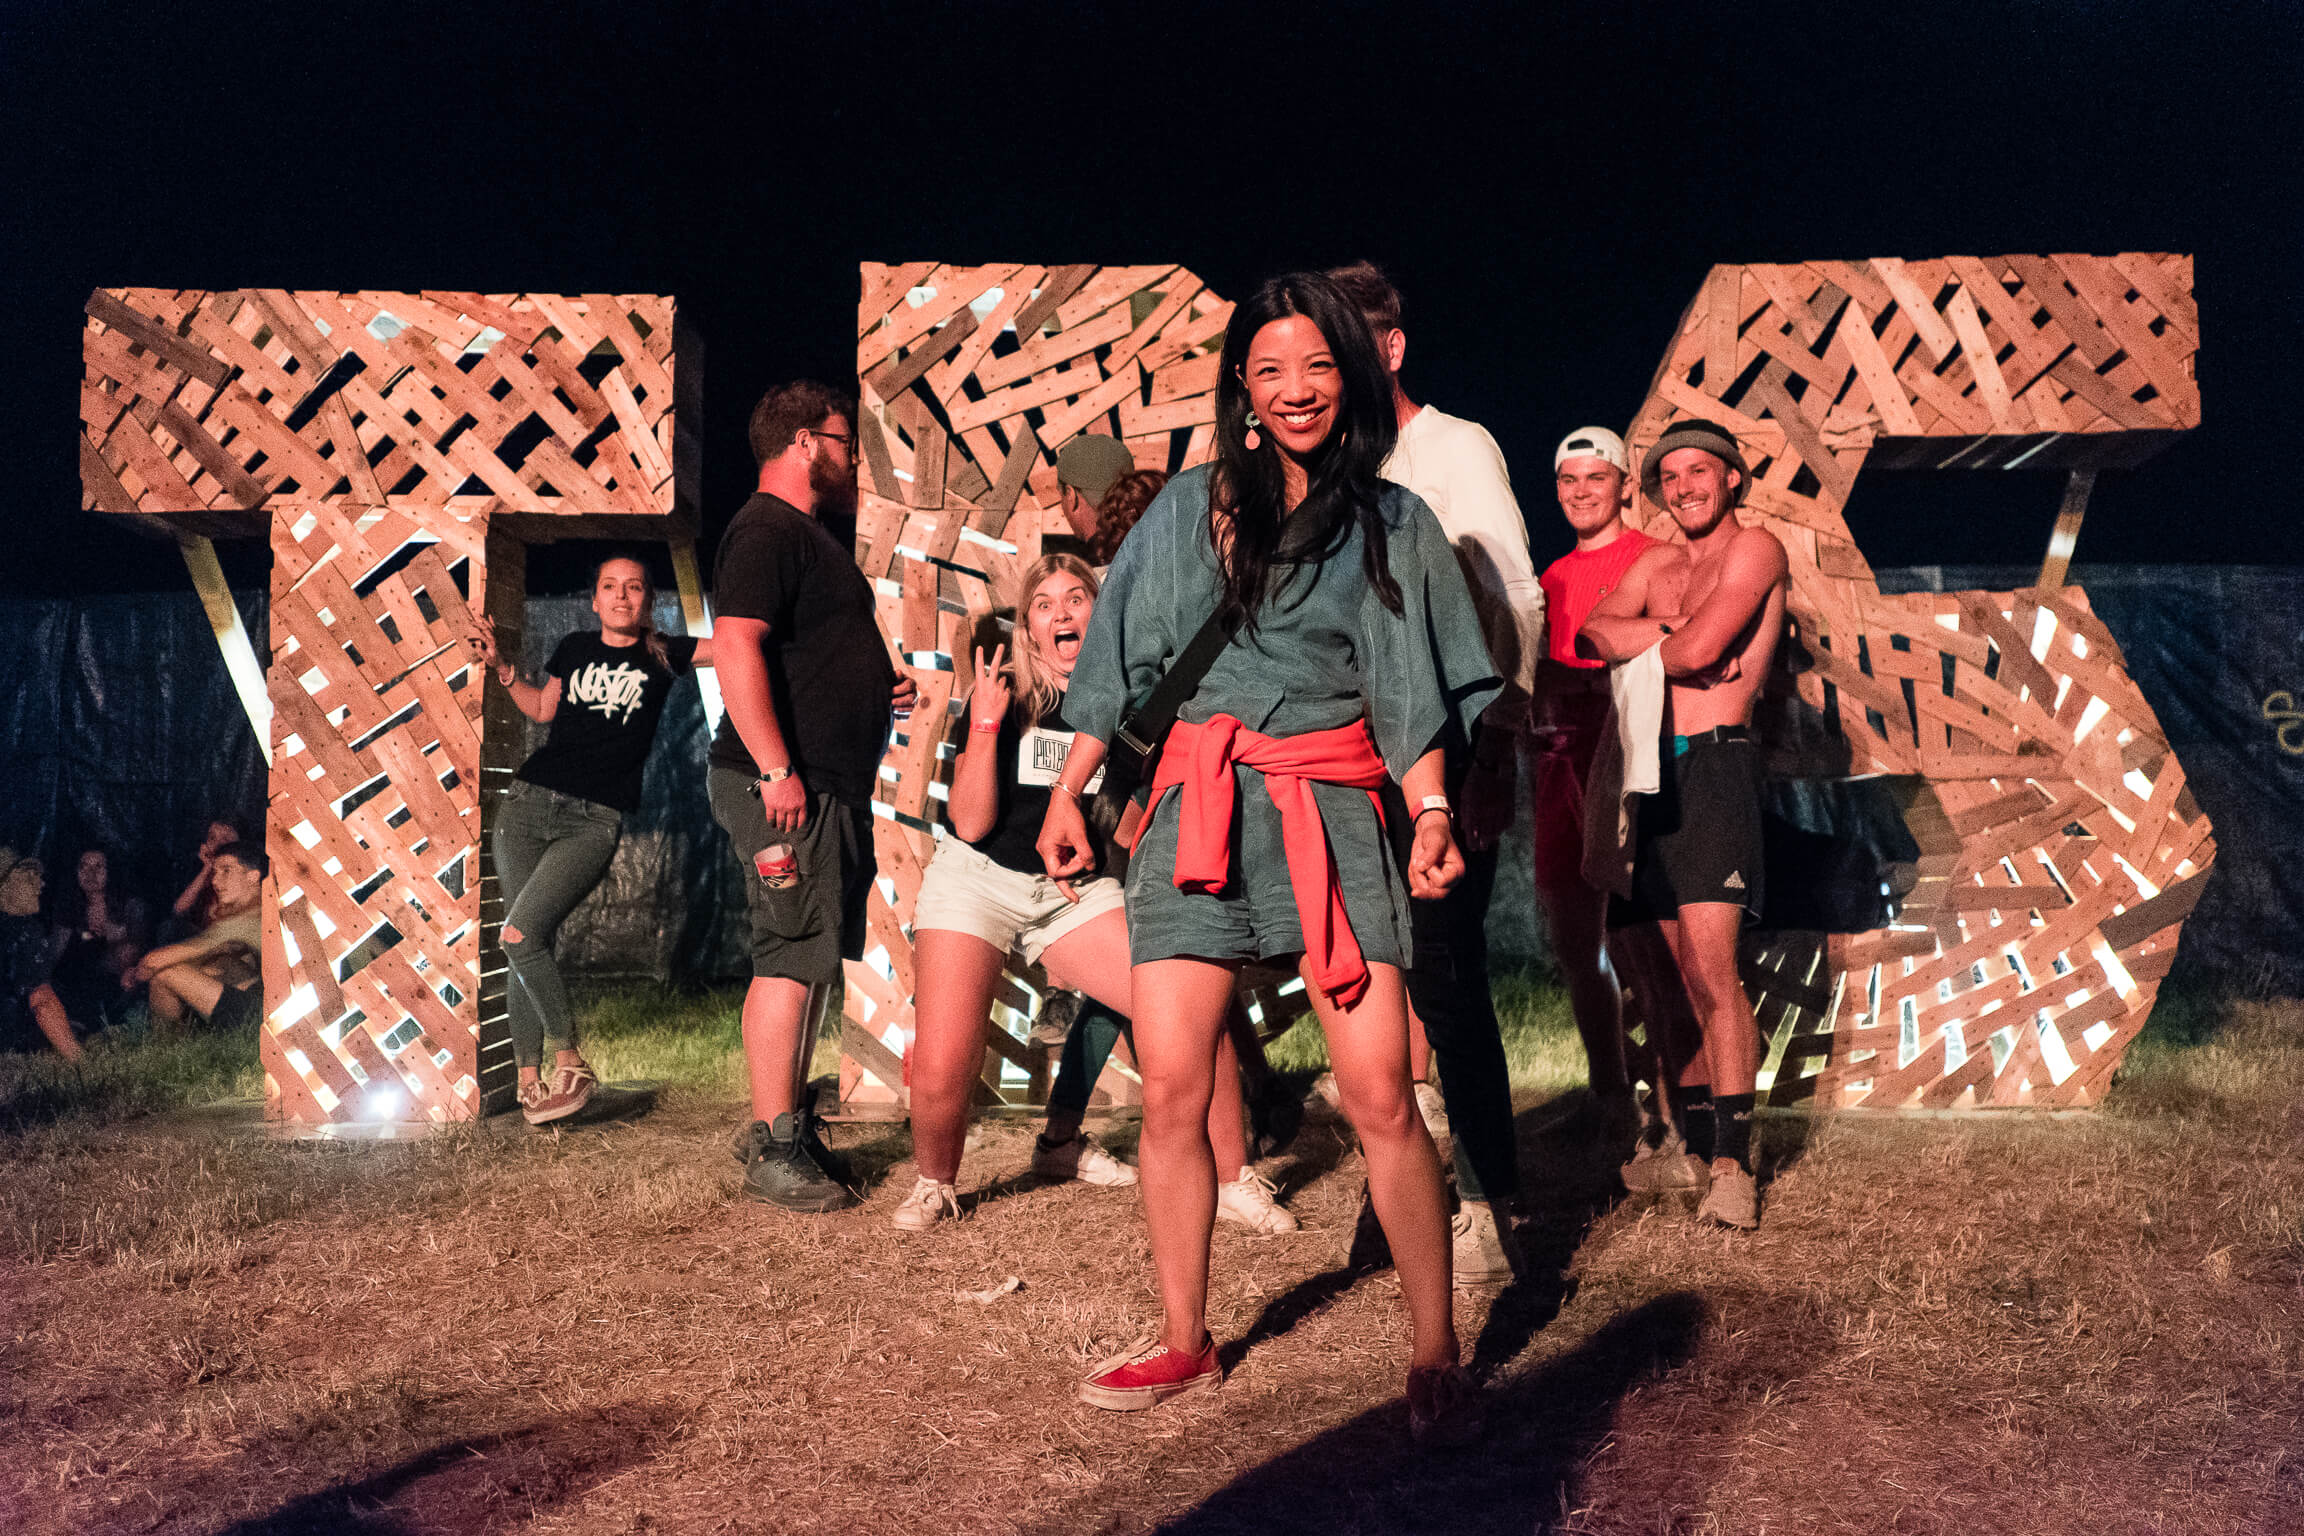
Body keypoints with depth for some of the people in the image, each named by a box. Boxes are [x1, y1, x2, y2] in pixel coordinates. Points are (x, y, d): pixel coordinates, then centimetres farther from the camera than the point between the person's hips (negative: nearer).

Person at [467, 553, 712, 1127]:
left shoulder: (662, 654, 5)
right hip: (528, 800, 4)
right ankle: (528, 1076, 12)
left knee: (520, 936, -19)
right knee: (527, 946, 2)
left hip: (593, 820, -4)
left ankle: (569, 1062, -5)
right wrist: (499, 666, 16)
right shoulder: (576, 647, 12)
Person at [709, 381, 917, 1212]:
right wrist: (776, 768, -26)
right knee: (793, 957, -9)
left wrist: (880, 689, 16)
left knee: (814, 957, 13)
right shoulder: (765, 530, -10)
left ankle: (789, 1127, 22)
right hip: (788, 788, -11)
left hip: (829, 786, 11)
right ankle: (774, 1151, -4)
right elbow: (736, 648, -21)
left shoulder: (808, 535, 23)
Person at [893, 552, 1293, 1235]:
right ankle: (934, 1183, 17)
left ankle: (1234, 1182, 3)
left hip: (1077, 890, 2)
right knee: (940, 1075, -16)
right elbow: (970, 823, -12)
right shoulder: (1003, 695, -5)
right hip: (978, 879, -2)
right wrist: (986, 724, -21)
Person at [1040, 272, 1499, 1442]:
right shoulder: (1191, 508, 14)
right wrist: (1068, 795, 9)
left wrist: (1432, 812, -8)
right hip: (1197, 807, 2)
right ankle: (1184, 1344, 16)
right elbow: (1122, 660, 13)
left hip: (1331, 809, -1)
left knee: (1378, 1093, -9)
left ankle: (1436, 1356, 4)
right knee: (1172, 1090, -1)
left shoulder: (1394, 523, 12)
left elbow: (1408, 690, 6)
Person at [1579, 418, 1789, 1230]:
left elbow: (1699, 649, -14)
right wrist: (1672, 639, -10)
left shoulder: (1755, 549, -1)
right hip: (1653, 768, 7)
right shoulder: (1656, 564, 20)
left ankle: (1732, 1161, -9)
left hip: (1715, 764, -7)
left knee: (1711, 966, -12)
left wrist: (1635, 642, 5)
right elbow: (1593, 630, 5)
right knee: (1685, 968, 10)